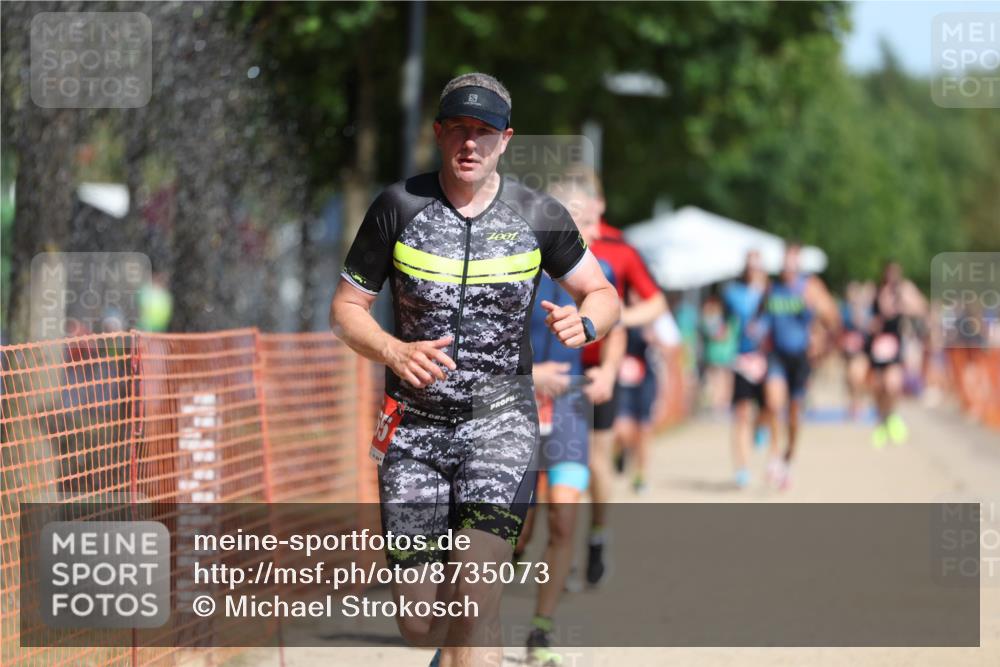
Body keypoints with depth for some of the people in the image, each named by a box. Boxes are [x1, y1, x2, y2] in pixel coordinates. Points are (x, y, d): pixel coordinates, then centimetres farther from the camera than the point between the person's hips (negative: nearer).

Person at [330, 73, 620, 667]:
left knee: (475, 594, -22)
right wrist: (396, 353, -17)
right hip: (414, 423, 1)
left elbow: (604, 295, 10)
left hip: (500, 417, -1)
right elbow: (346, 309, 3)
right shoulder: (399, 207, -2)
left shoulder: (539, 216, -1)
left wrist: (584, 322, -14)